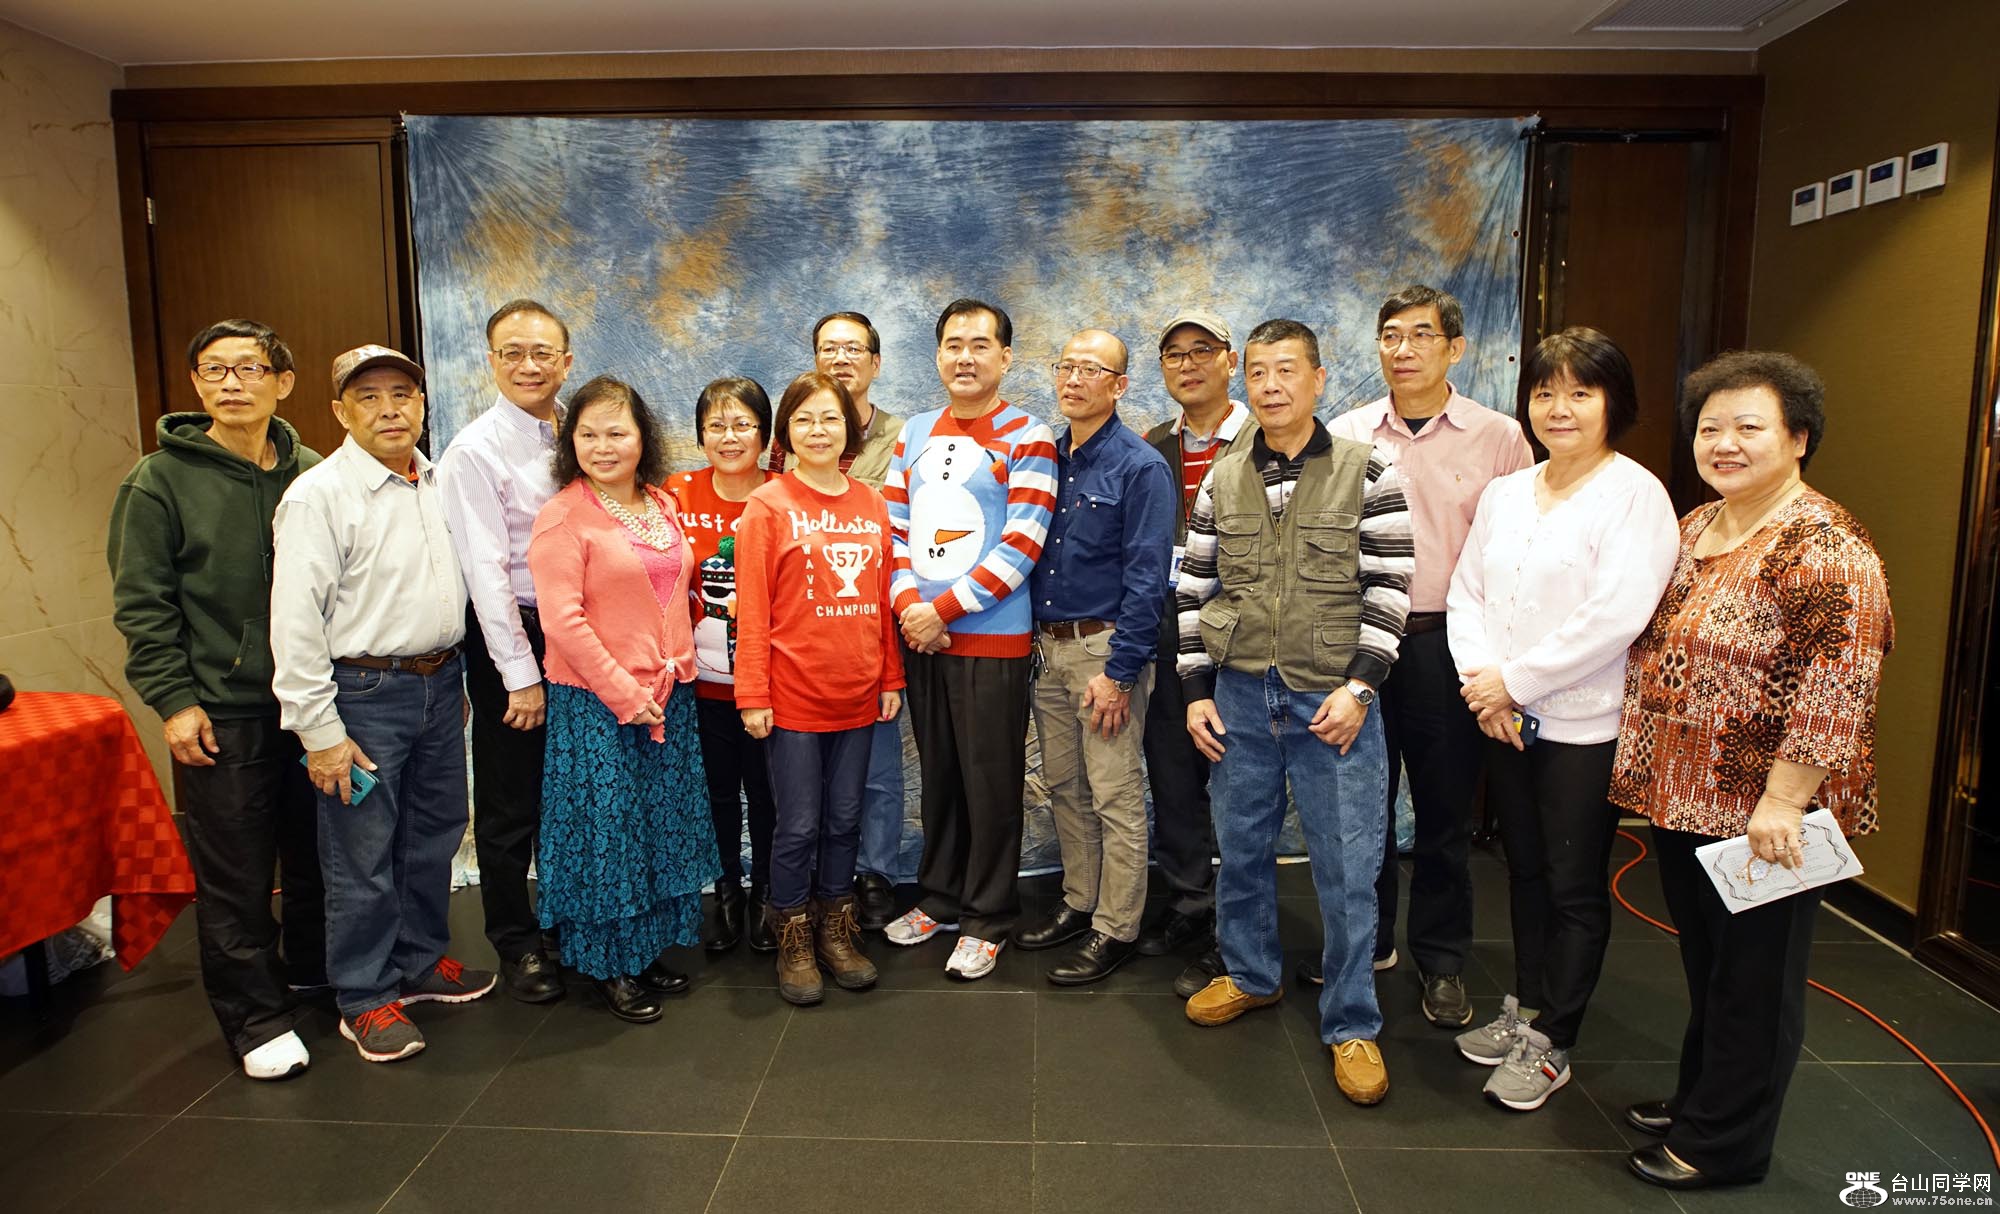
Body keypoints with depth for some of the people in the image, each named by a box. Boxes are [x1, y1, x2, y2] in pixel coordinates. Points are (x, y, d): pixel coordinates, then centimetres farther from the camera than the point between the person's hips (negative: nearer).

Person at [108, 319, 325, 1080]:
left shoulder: (311, 474, 3)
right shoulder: (161, 481, -4)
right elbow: (141, 602, -4)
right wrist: (173, 699, -9)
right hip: (220, 711, -3)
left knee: (317, 853, 14)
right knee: (236, 875, 4)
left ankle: (314, 969, 35)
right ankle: (254, 1016, 19)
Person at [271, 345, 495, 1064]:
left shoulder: (439, 485, 7)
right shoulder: (319, 494, -12)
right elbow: (295, 621, -15)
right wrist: (319, 731, -16)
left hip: (440, 686, 6)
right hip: (364, 694, -6)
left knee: (434, 837, 17)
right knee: (363, 858, 3)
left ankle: (422, 962, 36)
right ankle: (364, 1000, 21)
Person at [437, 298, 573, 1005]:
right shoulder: (474, 452, -10)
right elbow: (487, 570, -14)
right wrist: (521, 673, -15)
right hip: (512, 635, -5)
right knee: (510, 802, 7)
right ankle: (517, 945, 24)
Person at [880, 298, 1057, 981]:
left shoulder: (1026, 438, -6)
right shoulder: (915, 433, 11)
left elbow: (1022, 545, -14)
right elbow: (894, 526, 9)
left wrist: (943, 609, -15)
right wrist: (907, 603, -8)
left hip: (991, 638, -5)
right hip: (920, 636, 5)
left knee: (991, 783, 4)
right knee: (938, 775, 16)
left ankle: (987, 920, 19)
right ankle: (940, 899, 32)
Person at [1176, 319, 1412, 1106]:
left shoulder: (1367, 473, -3)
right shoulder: (1221, 480, 6)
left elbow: (1389, 590, -4)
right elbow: (1196, 589, 8)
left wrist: (1359, 687, -12)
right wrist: (1197, 690, 4)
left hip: (1333, 701, -3)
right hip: (1240, 696, 3)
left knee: (1347, 868, 2)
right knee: (1241, 849, 15)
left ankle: (1351, 1024, 20)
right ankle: (1250, 975, 38)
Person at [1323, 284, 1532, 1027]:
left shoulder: (1496, 437, -1)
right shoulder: (1345, 435, 4)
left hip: (1446, 642, -2)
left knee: (1445, 807, 9)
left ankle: (1442, 961, 27)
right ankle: (1366, 939, 32)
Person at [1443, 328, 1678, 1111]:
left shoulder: (1635, 495, -11)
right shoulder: (1505, 492, 9)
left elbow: (1615, 618, -19)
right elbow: (1466, 591, 7)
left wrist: (1514, 680, -15)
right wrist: (1482, 679, -8)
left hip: (1585, 725, -6)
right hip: (1504, 720, 6)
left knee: (1574, 888, 6)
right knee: (1526, 872, 18)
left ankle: (1550, 1044, 21)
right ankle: (1526, 1008, 35)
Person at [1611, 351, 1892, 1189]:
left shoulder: (1824, 547, -17)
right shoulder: (1695, 529, 9)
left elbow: (1840, 687, -22)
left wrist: (1783, 800, -23)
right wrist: (1644, 768, 17)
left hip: (1759, 815, -7)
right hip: (1682, 801, 7)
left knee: (1753, 978, 9)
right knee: (1705, 963, 21)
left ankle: (1726, 1143, 25)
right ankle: (1699, 1099, 39)